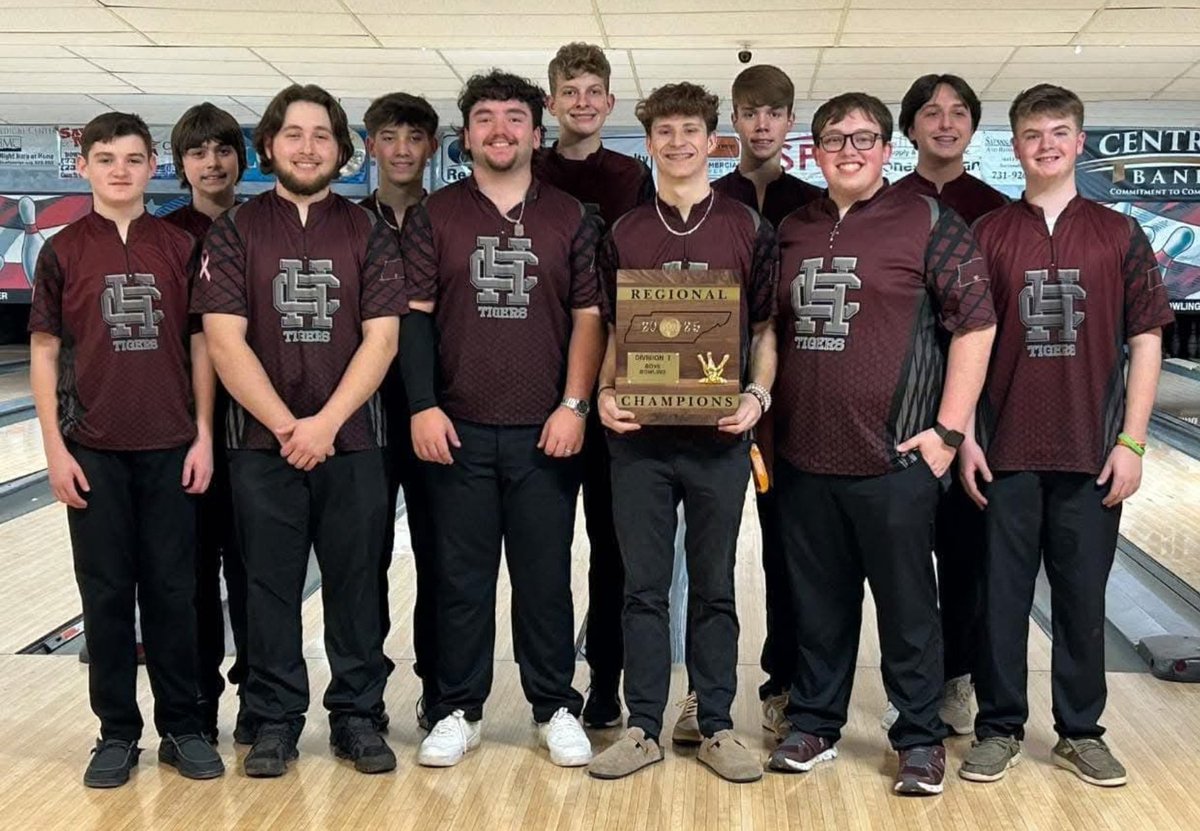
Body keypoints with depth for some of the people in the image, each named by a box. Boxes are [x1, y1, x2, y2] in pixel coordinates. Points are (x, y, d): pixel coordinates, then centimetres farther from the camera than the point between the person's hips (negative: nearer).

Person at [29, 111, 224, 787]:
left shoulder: (181, 249, 3)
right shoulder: (62, 252, 2)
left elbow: (200, 346, 5)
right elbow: (44, 353, 3)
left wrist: (204, 436, -1)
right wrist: (55, 448, -3)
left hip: (170, 449, 0)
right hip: (94, 450, 0)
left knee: (173, 591, 6)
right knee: (106, 593, 6)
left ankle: (183, 727, 18)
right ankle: (117, 734, 18)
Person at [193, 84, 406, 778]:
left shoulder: (369, 233, 5)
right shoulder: (235, 232, 3)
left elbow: (381, 339, -3)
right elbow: (226, 341, -5)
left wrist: (326, 422, -14)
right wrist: (286, 425, -13)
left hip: (352, 442, 0)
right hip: (263, 444, 0)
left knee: (357, 586, 7)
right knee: (269, 588, 7)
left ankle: (358, 716, 20)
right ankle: (275, 721, 20)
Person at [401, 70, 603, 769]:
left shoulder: (571, 219, 6)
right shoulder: (435, 217, 6)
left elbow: (589, 317, 4)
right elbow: (415, 316, 3)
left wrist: (574, 405, -5)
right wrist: (422, 406, -6)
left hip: (545, 429, 0)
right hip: (459, 428, 0)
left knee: (546, 576, 7)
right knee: (462, 578, 7)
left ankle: (557, 708, 20)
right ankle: (459, 711, 19)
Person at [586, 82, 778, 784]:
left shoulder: (749, 228, 4)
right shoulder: (625, 233, 9)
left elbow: (765, 328, 5)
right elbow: (613, 329, 12)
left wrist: (758, 394, -10)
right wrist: (606, 392, -3)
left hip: (720, 434, -1)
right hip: (640, 435, 1)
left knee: (714, 587, 8)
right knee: (644, 587, 7)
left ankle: (718, 727, 20)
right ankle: (643, 729, 17)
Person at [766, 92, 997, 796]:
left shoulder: (929, 224, -3)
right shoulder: (793, 230, 11)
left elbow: (977, 323, -6)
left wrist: (947, 429, -10)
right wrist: (765, 414, 11)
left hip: (893, 456, -4)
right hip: (802, 457, 4)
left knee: (907, 606, 5)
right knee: (819, 605, 14)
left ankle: (922, 739, 19)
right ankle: (815, 725, 28)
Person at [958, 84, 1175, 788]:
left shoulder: (1120, 235, 2)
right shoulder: (989, 235, 2)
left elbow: (1145, 342, 2)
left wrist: (1131, 441, -4)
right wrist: (964, 436, -3)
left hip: (1091, 453, 0)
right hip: (1007, 452, 0)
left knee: (1083, 597, 9)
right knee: (1003, 595, 6)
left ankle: (1081, 731, 24)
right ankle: (1001, 728, 20)